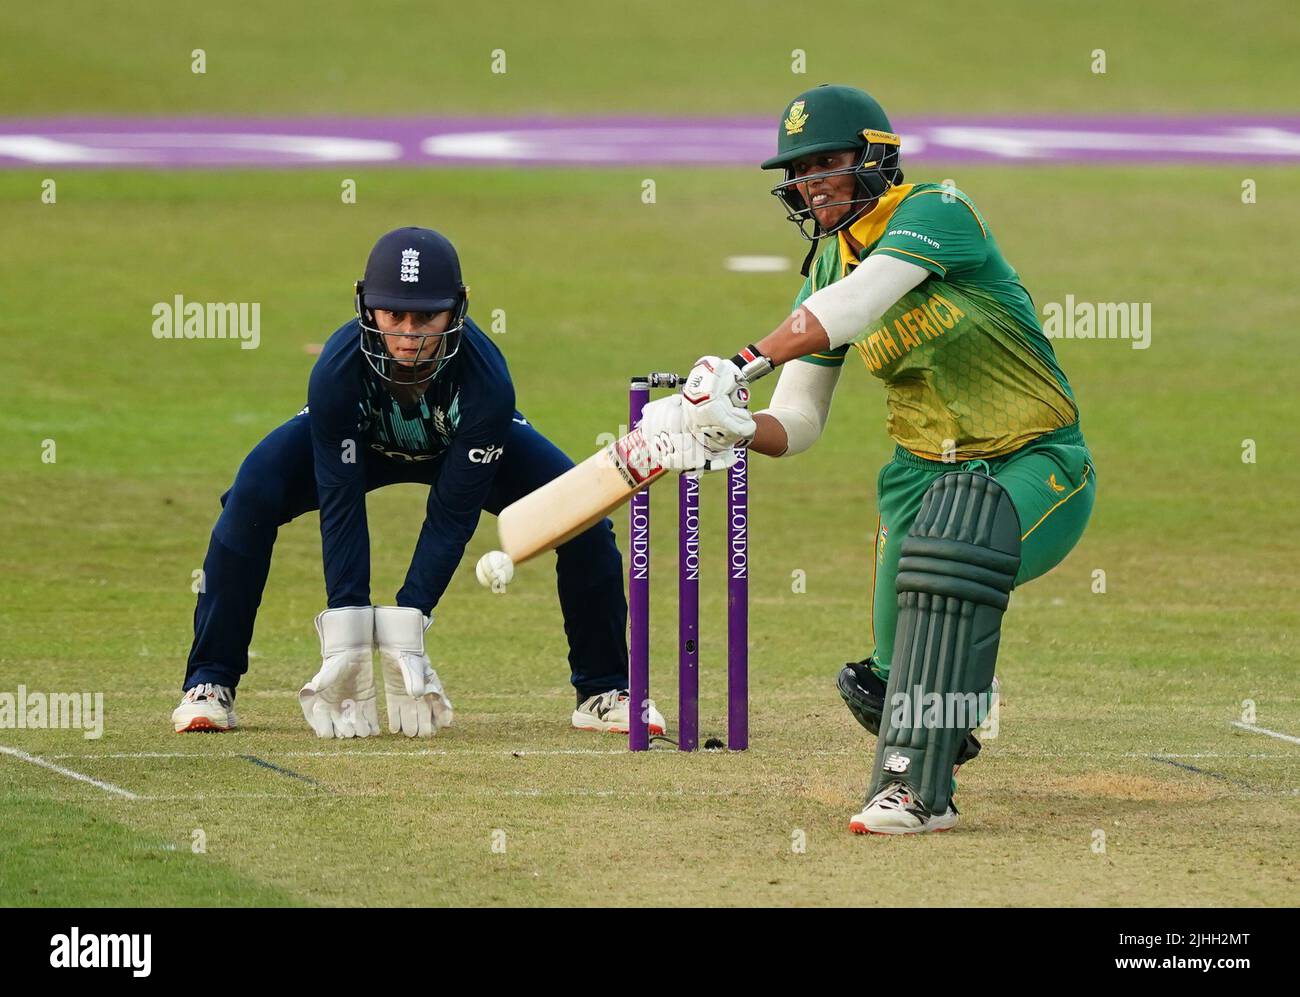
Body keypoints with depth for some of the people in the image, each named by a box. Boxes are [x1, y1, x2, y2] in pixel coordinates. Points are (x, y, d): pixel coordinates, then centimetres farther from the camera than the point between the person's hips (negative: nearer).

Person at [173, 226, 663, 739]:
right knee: (252, 496, -26)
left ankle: (604, 691, 0)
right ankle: (209, 686, -14)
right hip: (361, 442, 0)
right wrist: (345, 643, -41)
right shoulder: (337, 370, -38)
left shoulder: (487, 381, -38)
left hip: (468, 446, 0)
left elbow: (453, 514, -32)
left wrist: (405, 626, -39)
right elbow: (340, 506, -35)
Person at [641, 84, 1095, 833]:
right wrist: (736, 428, -17)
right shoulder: (828, 266, 5)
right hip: (928, 470, 6)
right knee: (893, 678, -4)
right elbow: (799, 421, 5)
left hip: (1037, 465, -6)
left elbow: (857, 302, -33)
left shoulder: (936, 212, -16)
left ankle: (919, 785, -34)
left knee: (955, 550, -36)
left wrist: (745, 365, -39)